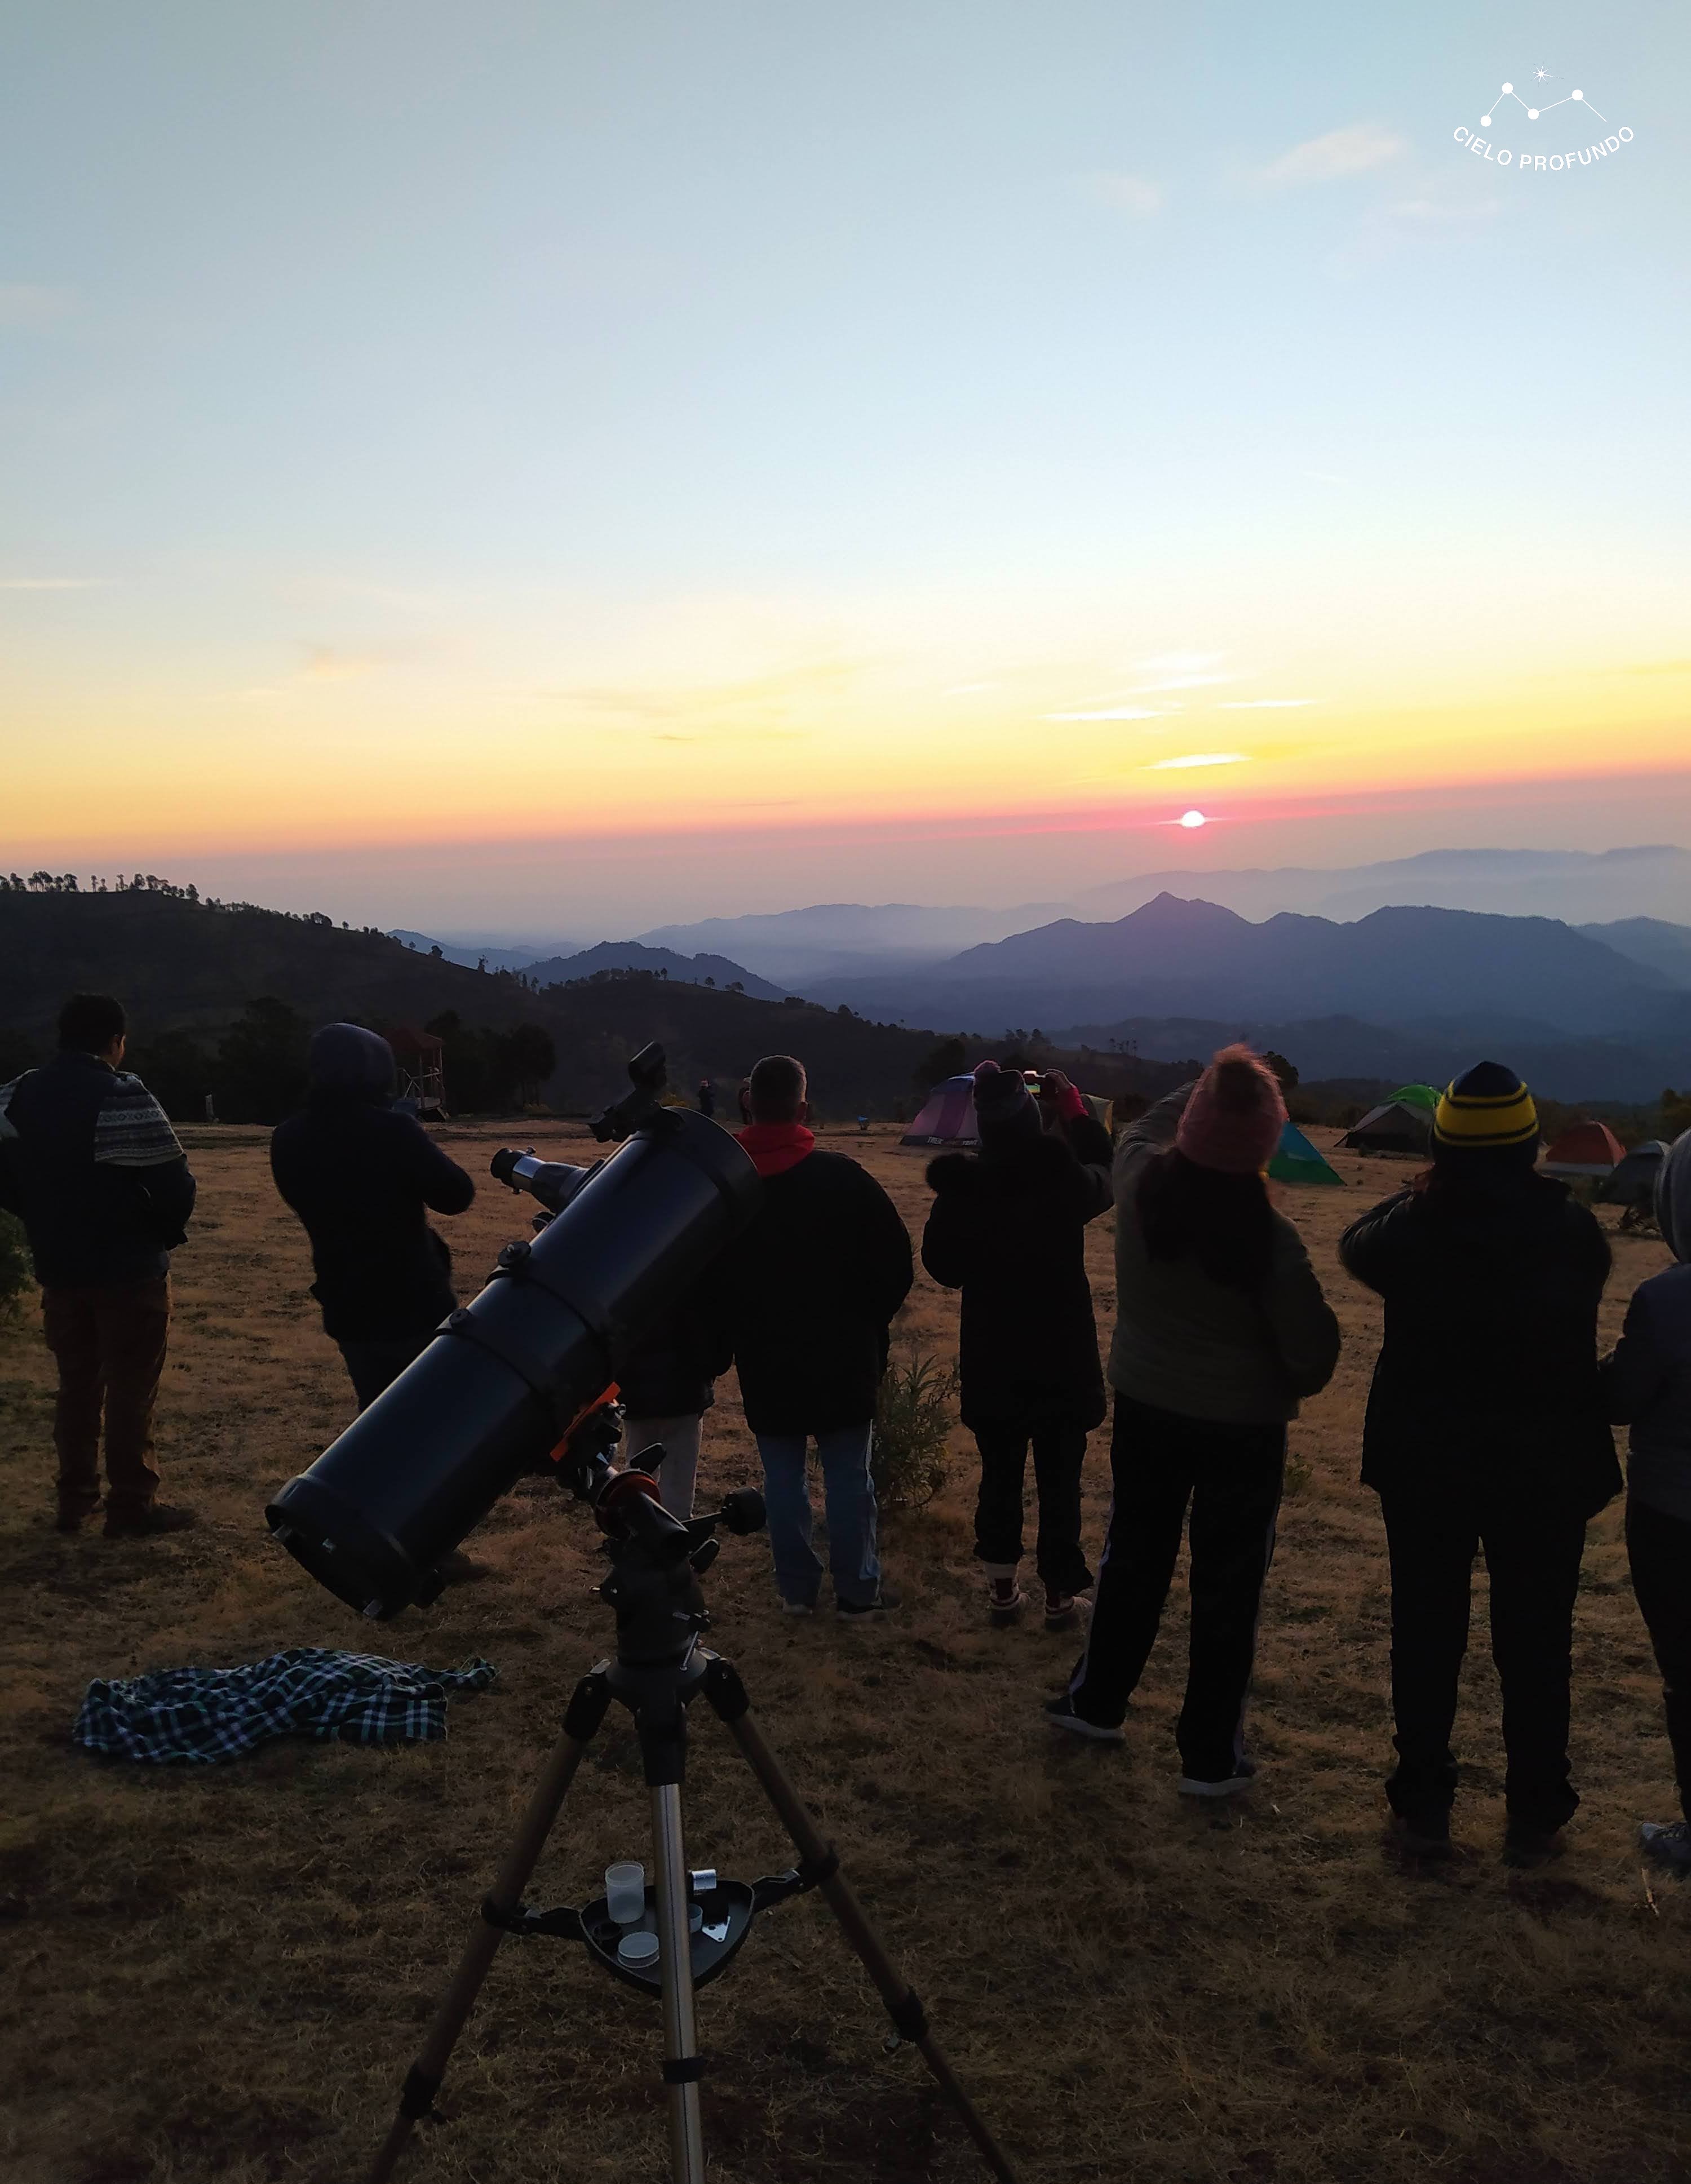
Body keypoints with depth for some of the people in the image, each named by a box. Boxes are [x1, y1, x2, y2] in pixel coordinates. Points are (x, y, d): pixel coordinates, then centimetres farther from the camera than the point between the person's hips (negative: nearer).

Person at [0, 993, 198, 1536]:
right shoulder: (123, 1097, -18)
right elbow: (173, 1183, -18)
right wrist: (167, 1233, 1)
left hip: (59, 1267, 6)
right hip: (130, 1268, -6)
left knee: (76, 1386, 17)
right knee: (130, 1390, 2)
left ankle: (75, 1501, 24)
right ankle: (133, 1507, 8)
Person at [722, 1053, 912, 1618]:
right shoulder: (843, 1177, -13)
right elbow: (894, 1262, -9)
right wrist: (871, 1323, 7)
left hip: (764, 1359, 2)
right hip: (842, 1356, -2)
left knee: (783, 1476, 13)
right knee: (848, 1475, 8)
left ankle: (797, 1588, 20)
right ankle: (857, 1592, 15)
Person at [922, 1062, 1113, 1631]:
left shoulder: (961, 1190, -13)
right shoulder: (1065, 1180, -16)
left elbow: (942, 1267, 0)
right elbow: (1102, 1169, 9)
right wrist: (1071, 1103, 10)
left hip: (992, 1361, 1)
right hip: (1063, 1360, -1)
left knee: (1000, 1475, 16)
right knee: (1059, 1480, 10)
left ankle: (1002, 1588, 25)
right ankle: (1059, 1595, 18)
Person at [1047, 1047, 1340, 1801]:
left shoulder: (1140, 1183, -15)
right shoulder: (1268, 1234, -24)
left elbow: (1143, 1128, 12)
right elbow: (1312, 1347, -14)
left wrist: (1209, 1087, 12)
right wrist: (1286, 1390, 7)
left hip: (1145, 1407, 4)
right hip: (1242, 1427, -4)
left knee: (1134, 1556, 22)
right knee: (1227, 1586, 10)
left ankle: (1096, 1700, 38)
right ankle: (1210, 1755, 22)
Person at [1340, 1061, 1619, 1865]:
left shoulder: (1411, 1229, -15)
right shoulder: (1575, 1231, -14)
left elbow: (1356, 1246, 7)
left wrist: (1417, 1193, 18)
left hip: (1424, 1464, 0)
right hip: (1548, 1468, 0)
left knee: (1426, 1633, 13)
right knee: (1535, 1643, 15)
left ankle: (1423, 1805, 23)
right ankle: (1535, 1815, 26)